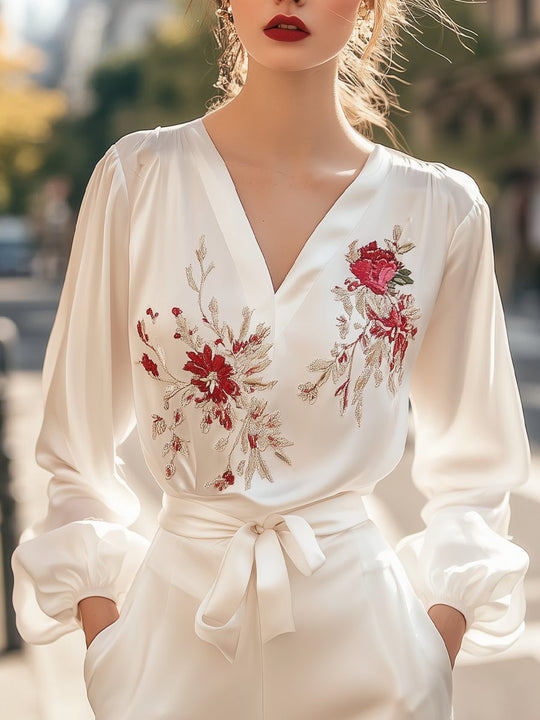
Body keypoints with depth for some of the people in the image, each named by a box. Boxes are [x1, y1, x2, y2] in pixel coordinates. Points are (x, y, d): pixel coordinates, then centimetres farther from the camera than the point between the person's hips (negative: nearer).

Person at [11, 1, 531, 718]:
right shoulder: (138, 175, -7)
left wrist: (435, 648, -3)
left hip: (358, 631, 0)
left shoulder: (443, 208, -6)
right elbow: (79, 449, 0)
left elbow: (470, 468, 5)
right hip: (171, 619, 0)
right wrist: (107, 644, -3)